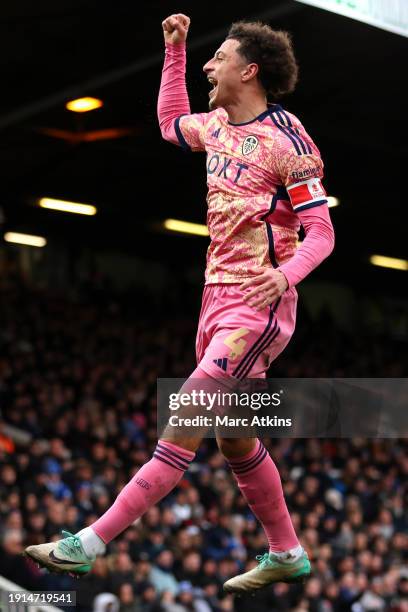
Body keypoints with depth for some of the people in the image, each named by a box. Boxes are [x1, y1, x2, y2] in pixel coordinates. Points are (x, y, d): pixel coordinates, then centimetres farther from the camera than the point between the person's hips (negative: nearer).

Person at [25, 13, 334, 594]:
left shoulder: (285, 137, -11)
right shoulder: (217, 125, 12)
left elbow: (321, 230, -12)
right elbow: (171, 122, 35)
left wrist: (286, 274, -31)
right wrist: (174, 49, 26)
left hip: (257, 305, -9)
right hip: (217, 296, 9)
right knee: (235, 440, 13)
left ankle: (91, 543, -17)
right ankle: (287, 555, 27)